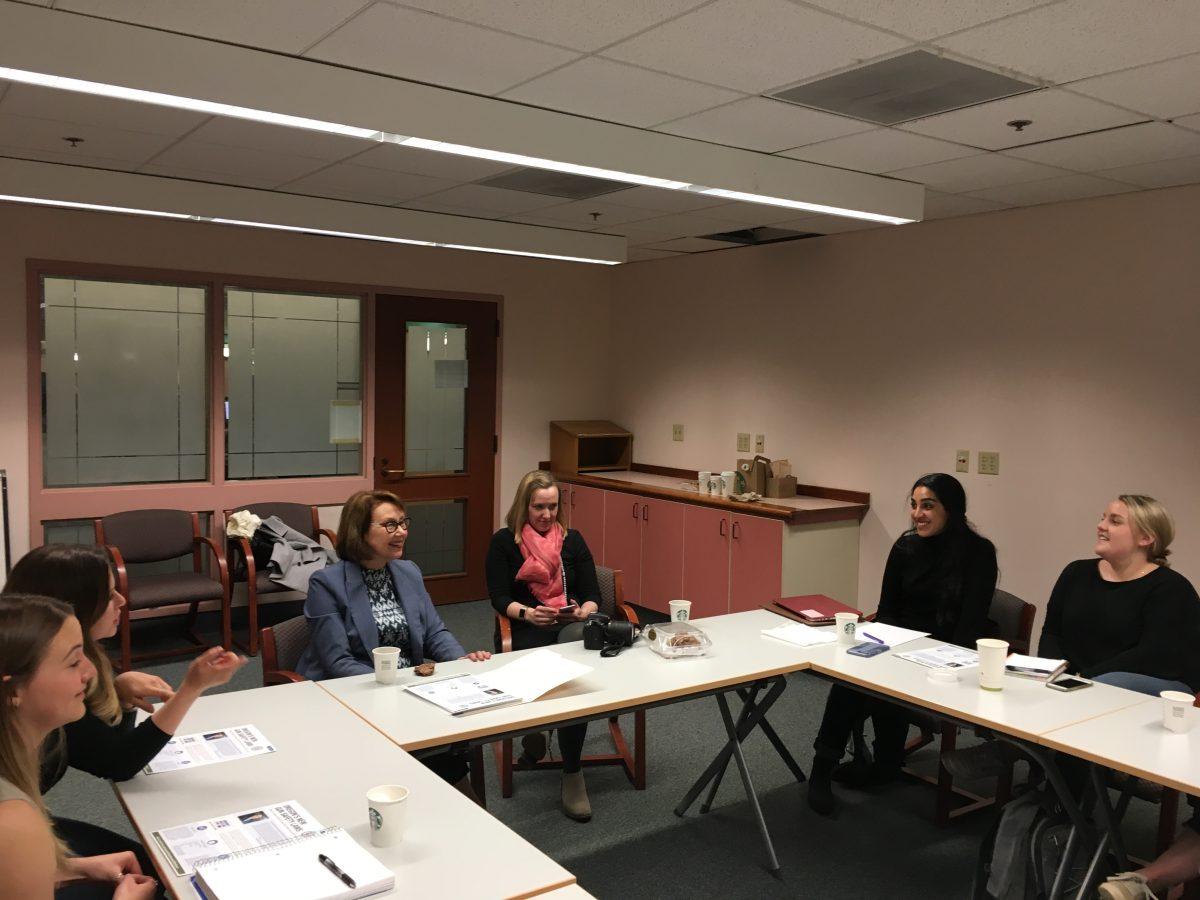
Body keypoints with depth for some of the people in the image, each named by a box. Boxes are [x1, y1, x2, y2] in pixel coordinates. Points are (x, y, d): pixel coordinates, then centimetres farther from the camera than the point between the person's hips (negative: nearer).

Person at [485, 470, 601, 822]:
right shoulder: (503, 542, 8)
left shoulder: (572, 540, 15)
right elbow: (499, 599, 0)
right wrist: (528, 613, -19)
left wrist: (582, 611, -12)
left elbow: (592, 595, 10)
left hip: (572, 624, 2)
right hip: (525, 630, -2)